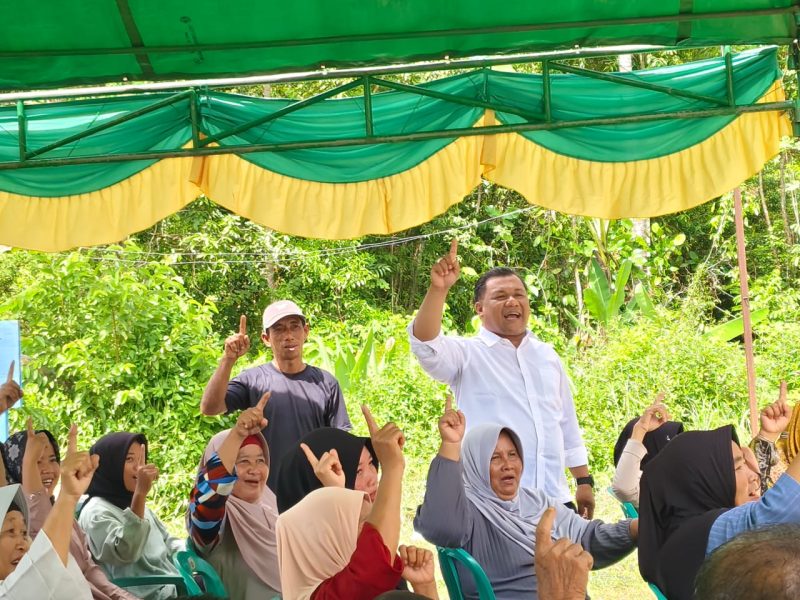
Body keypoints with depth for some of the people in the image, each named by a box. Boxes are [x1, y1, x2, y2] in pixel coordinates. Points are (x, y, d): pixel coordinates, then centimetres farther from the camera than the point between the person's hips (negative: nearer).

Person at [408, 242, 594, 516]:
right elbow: (425, 344, -19)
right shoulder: (467, 354, 1)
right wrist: (438, 289, -33)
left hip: (555, 498, 5)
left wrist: (584, 480, 18)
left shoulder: (548, 356, 17)